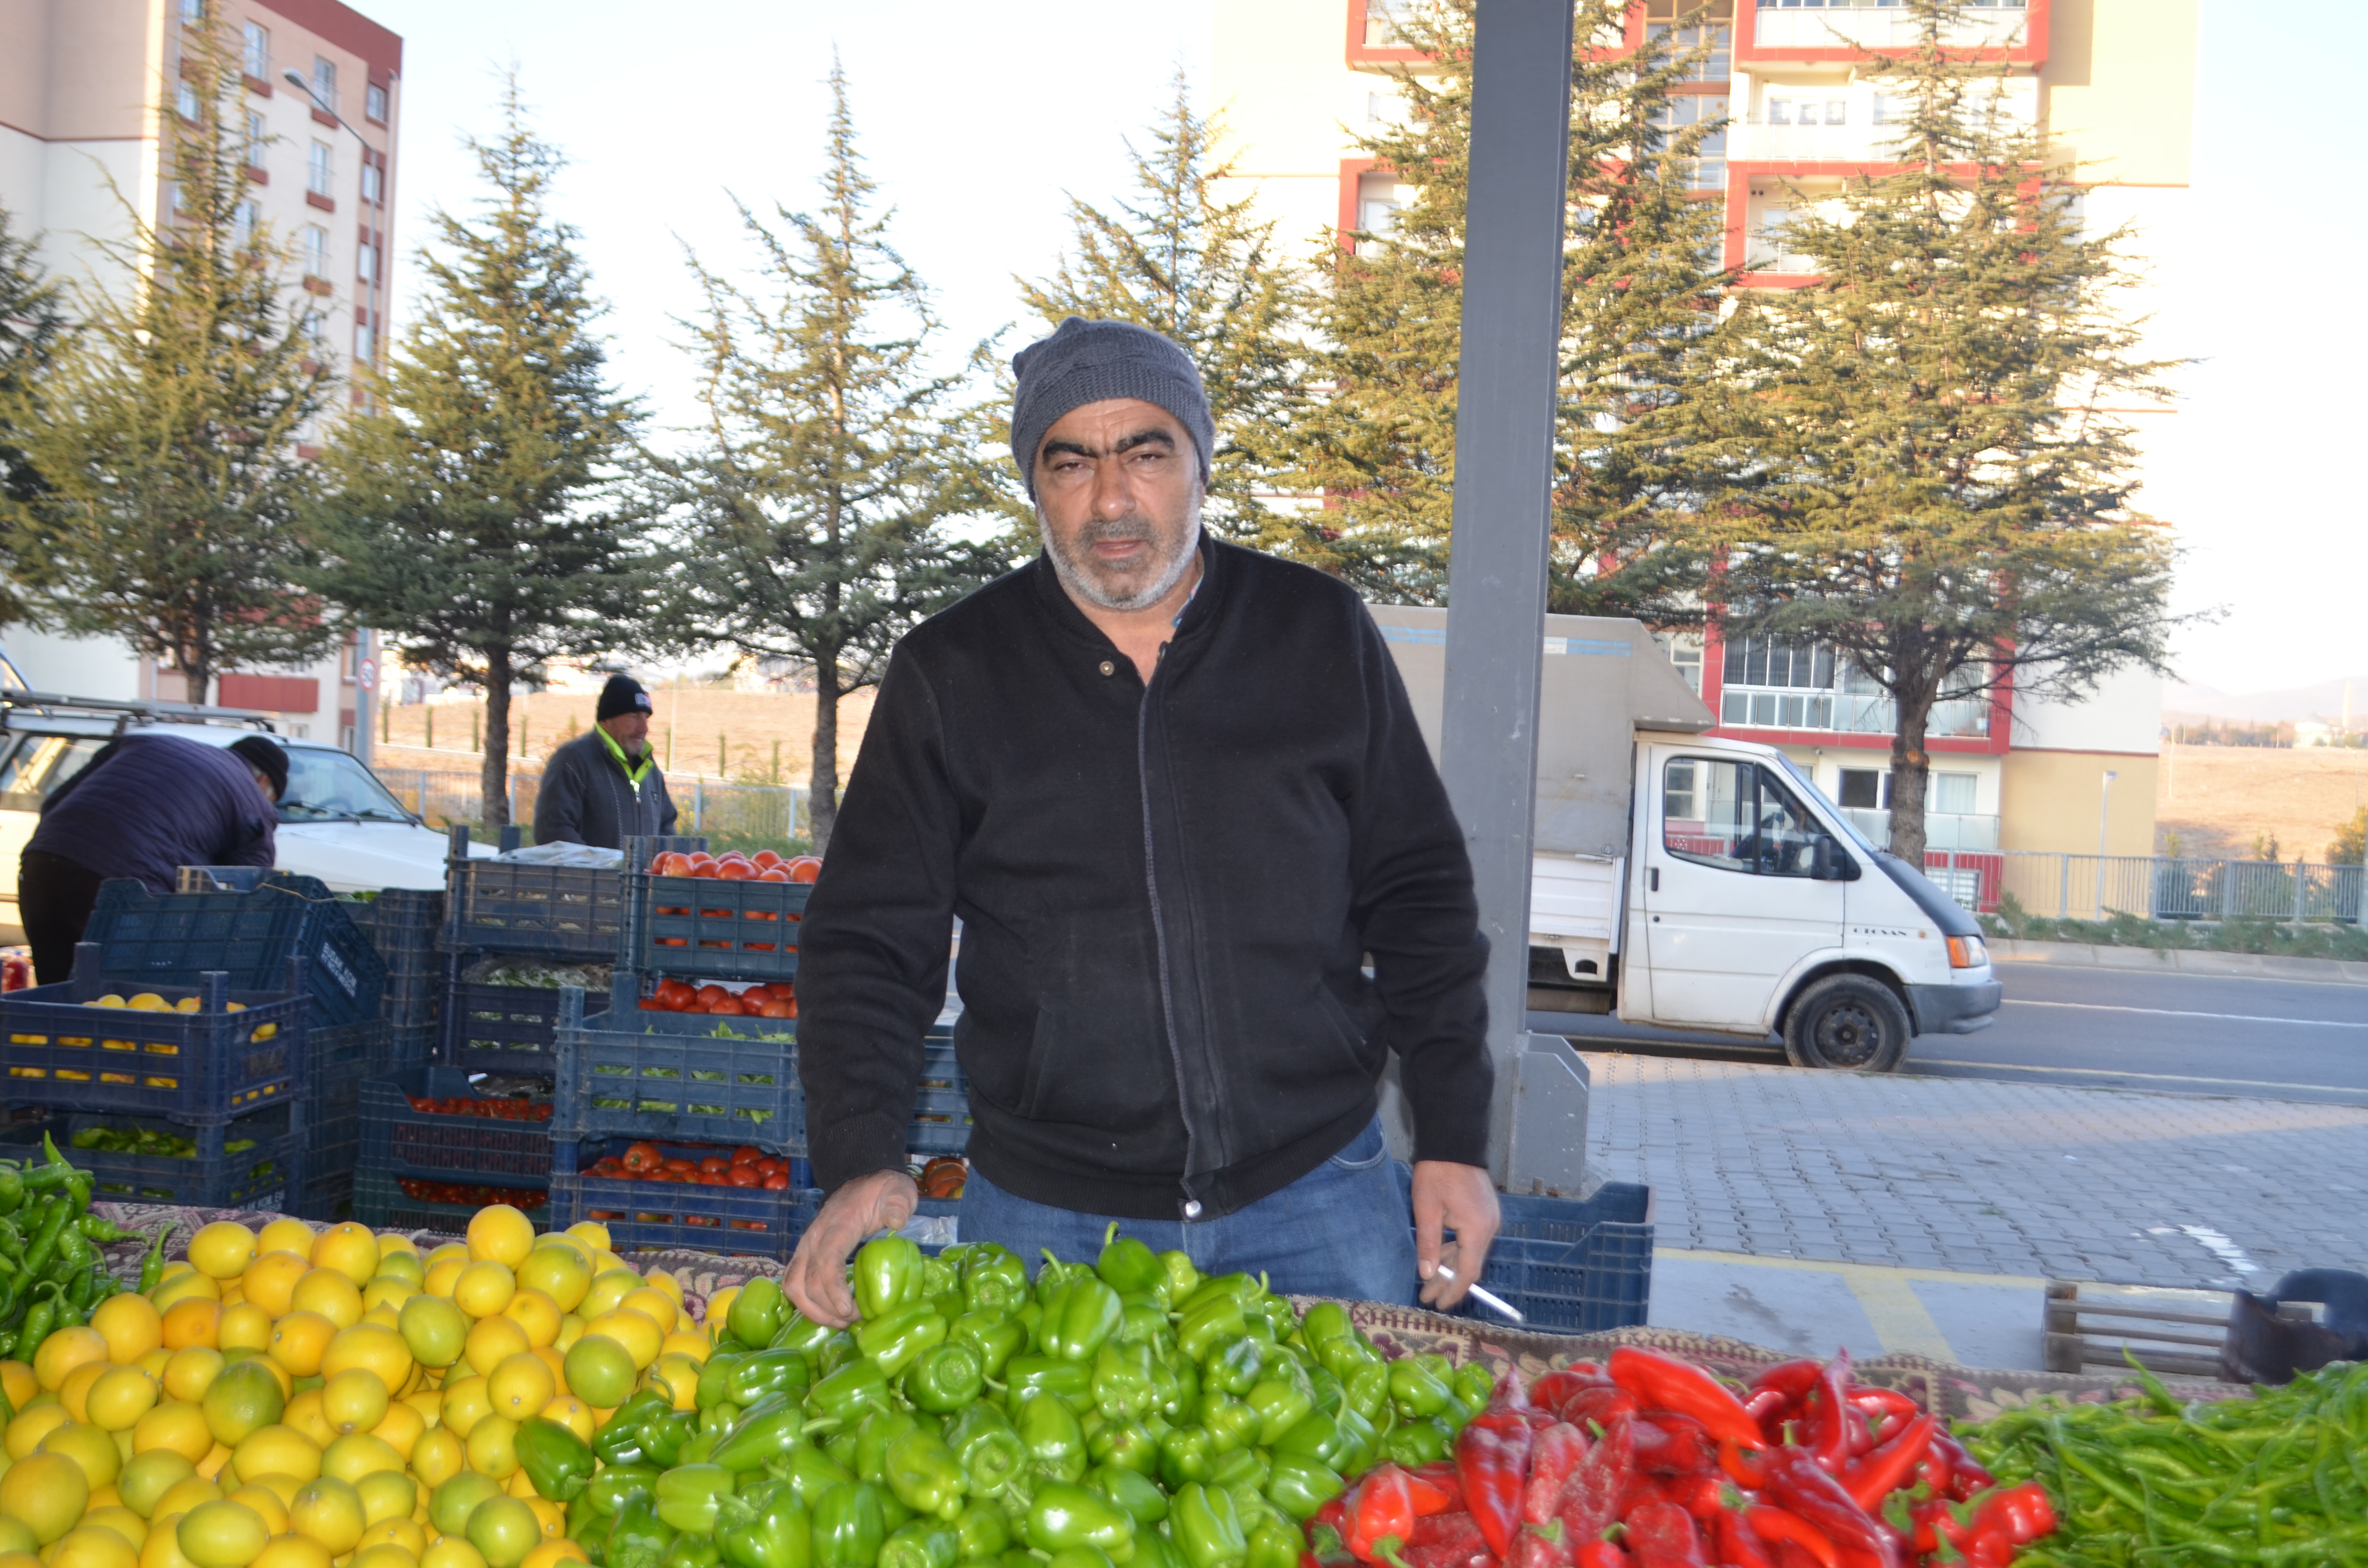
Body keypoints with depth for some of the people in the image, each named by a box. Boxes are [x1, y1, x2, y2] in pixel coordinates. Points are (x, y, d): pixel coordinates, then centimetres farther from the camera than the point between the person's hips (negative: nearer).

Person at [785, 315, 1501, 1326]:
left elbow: (1417, 894, 6)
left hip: (1315, 1199, 1)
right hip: (1045, 1216, 0)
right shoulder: (951, 674, -1)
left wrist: (1453, 1140, 2)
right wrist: (862, 1161, -15)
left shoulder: (1319, 636, 1)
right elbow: (869, 940, 0)